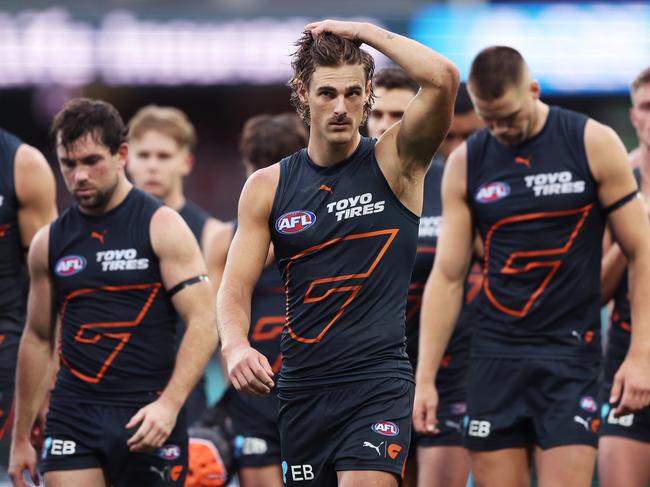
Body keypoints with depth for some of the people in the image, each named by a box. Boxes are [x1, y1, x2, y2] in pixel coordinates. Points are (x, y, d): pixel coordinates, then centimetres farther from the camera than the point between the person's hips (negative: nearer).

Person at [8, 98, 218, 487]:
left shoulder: (162, 228, -2)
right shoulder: (49, 243, 11)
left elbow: (203, 324, -9)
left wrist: (170, 404, -22)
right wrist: (21, 438, 16)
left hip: (148, 417, -3)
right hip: (73, 418, 3)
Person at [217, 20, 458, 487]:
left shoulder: (394, 163, -1)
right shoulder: (267, 187, 7)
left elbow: (443, 79, -17)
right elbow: (235, 287, 3)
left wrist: (364, 31, -8)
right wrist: (235, 345, -18)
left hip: (378, 382, -4)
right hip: (301, 390, 4)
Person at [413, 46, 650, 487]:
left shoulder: (594, 144, -3)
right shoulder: (466, 163, 5)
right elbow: (447, 277, 7)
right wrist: (425, 378, 1)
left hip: (570, 352, -3)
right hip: (495, 358, 3)